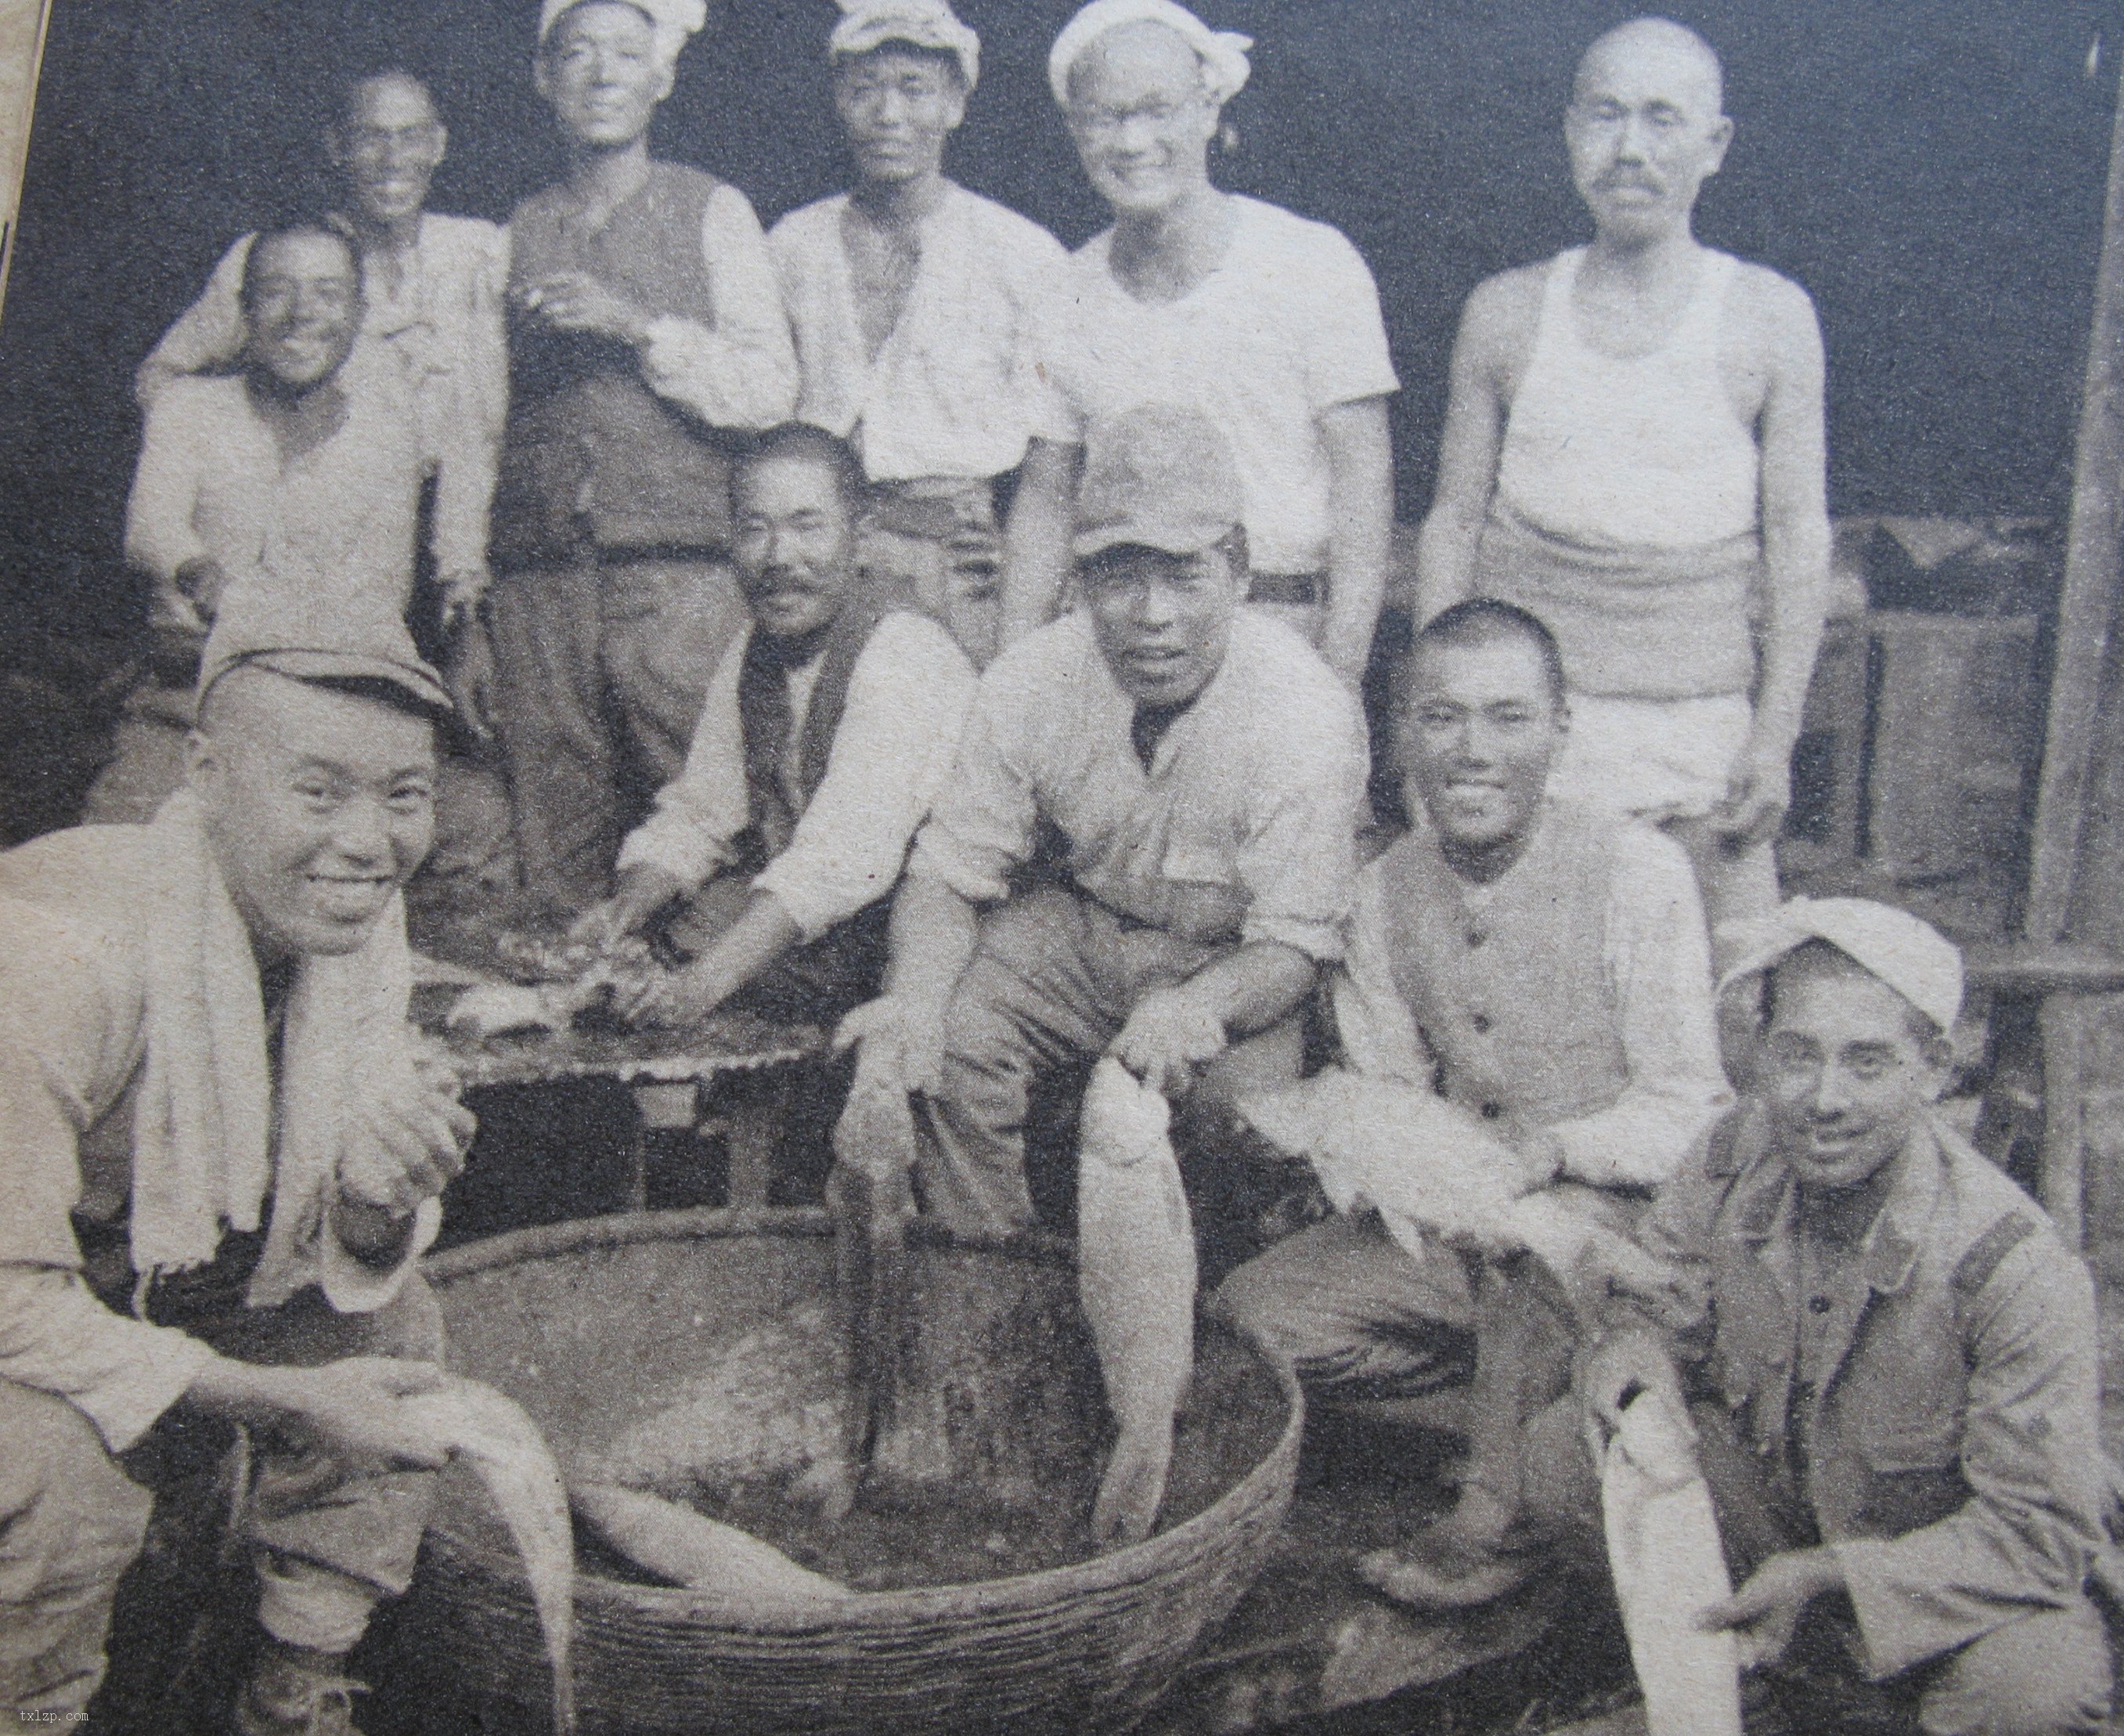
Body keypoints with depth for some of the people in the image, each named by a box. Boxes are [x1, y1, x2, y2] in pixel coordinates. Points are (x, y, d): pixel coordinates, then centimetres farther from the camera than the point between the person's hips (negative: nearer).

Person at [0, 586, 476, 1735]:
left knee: (397, 1326, -6)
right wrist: (281, 1399, -30)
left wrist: (379, 1200, -30)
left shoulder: (353, 917, -10)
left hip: (156, 1286, 7)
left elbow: (356, 1274, -5)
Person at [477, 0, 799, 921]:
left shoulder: (712, 211, 10)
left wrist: (637, 326, -12)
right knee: (555, 856, 0)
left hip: (679, 576, -3)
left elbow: (770, 389, 1)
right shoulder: (522, 232, 18)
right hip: (538, 581, 3)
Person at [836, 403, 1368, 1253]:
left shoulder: (1306, 712, -26)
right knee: (944, 1038, -21)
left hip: (1234, 959, -3)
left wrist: (1193, 1009, -46)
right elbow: (949, 870, -8)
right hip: (1082, 922, 3)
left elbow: (1294, 945, -23)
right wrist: (915, 996, -30)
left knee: (1249, 1090, -32)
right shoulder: (1031, 681, -15)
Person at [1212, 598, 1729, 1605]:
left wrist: (1554, 1147, -33)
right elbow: (1383, 1093, 8)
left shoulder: (1637, 870, -14)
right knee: (1250, 1318, -10)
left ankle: (1493, 1518, -17)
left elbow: (1689, 1110, -14)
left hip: (1621, 1215, -6)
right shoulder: (1386, 892, 2)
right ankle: (1538, 1385, 2)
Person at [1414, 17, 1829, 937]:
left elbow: (1798, 535, 2)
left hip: (1704, 719, -1)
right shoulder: (1505, 313, 7)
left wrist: (1776, 736, -3)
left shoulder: (1771, 317, 3)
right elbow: (1453, 522, 10)